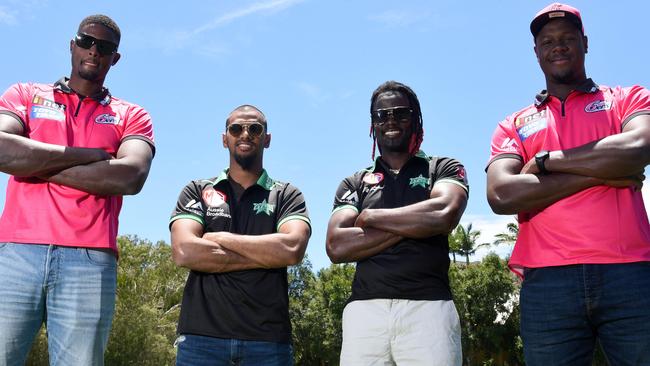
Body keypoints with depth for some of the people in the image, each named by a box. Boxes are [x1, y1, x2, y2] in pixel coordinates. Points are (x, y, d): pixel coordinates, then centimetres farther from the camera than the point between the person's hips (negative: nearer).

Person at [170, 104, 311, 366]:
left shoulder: (287, 196, 8)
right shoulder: (197, 191, 9)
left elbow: (292, 249, -11)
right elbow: (184, 253, -8)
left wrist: (219, 238, -6)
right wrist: (266, 256, -8)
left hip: (268, 340, 0)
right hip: (202, 335, 0)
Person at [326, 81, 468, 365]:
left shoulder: (444, 169, 11)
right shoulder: (353, 183, 15)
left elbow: (444, 215, -12)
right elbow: (336, 247, 0)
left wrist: (369, 217, -1)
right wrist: (416, 223, -5)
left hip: (428, 306, -1)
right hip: (365, 309, 2)